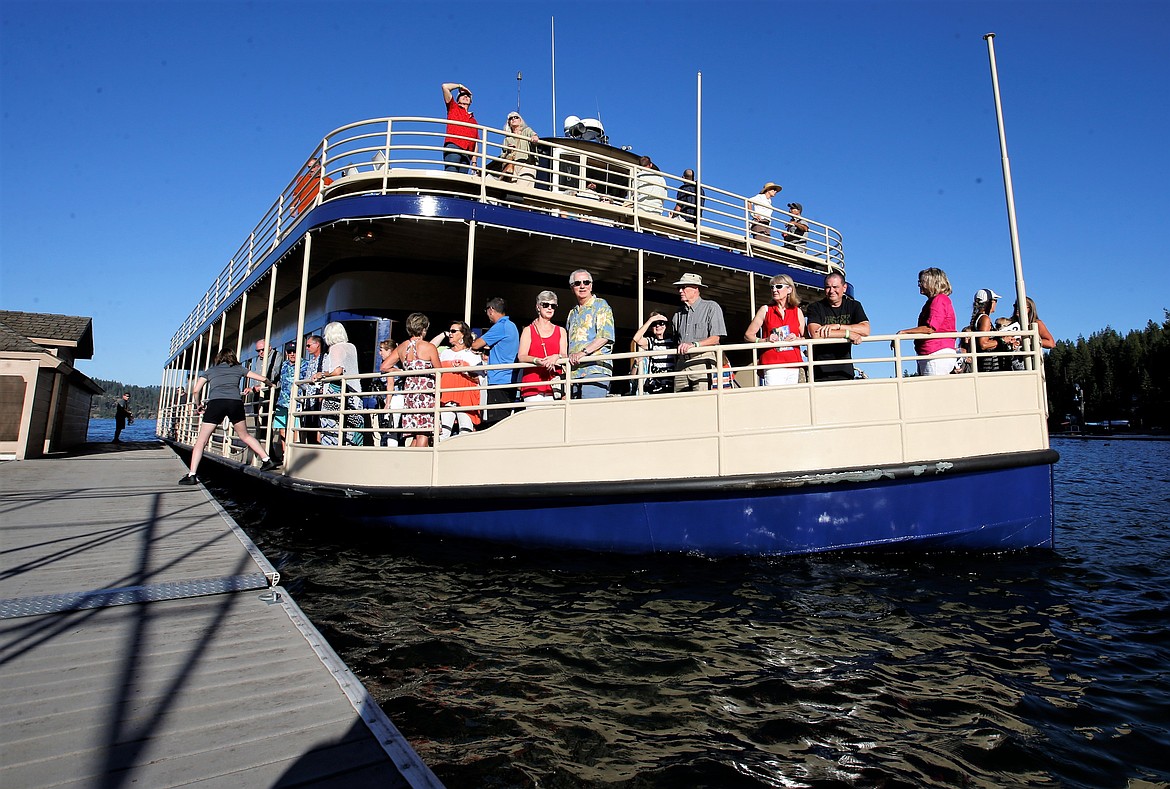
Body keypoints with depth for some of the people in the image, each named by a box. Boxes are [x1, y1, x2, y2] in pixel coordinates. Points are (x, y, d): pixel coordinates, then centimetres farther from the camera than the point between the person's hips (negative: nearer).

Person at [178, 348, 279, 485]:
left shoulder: (209, 371, 22)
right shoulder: (238, 369, 22)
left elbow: (195, 391, 14)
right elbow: (262, 379, 22)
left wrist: (199, 405, 31)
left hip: (215, 403, -1)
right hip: (235, 402, 1)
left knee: (201, 441, 6)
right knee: (245, 436, 20)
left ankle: (191, 475, -2)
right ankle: (267, 460, 14)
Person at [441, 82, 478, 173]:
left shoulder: (473, 120, 31)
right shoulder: (453, 108, 24)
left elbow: (475, 143, 22)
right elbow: (445, 86, 14)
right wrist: (460, 86, 29)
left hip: (467, 152, 3)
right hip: (453, 146, -3)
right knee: (451, 175, -23)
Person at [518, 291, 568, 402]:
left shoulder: (560, 331, 20)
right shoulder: (528, 330, 13)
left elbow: (564, 356, 10)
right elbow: (521, 357, 1)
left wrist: (556, 357, -14)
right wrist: (537, 361, -20)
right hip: (532, 384, -1)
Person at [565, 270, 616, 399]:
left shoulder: (601, 305, 4)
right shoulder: (572, 313, 26)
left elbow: (605, 335, -9)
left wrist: (583, 352, -18)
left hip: (596, 368, -6)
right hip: (575, 371, 7)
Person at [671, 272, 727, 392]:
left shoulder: (711, 307, 5)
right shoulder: (678, 315, 22)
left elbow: (715, 338, -5)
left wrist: (694, 344, -19)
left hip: (702, 362, -5)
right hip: (681, 363, 5)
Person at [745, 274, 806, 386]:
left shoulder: (797, 311, 13)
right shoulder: (765, 310, 7)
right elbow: (748, 335, 4)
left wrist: (796, 339, -6)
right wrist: (765, 340, -12)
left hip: (794, 364, 3)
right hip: (772, 365, -3)